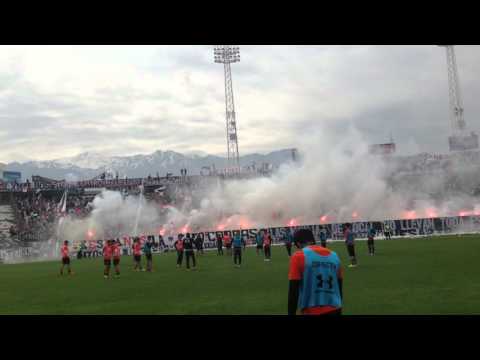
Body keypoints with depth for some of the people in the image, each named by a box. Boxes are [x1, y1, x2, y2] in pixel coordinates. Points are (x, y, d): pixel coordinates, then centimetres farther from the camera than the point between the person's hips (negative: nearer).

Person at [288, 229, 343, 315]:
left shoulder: (298, 256, -5)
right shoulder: (334, 255, 10)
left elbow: (293, 291, -9)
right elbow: (339, 288, 16)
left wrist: (291, 313, -3)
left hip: (311, 311, -5)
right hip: (334, 310, 5)